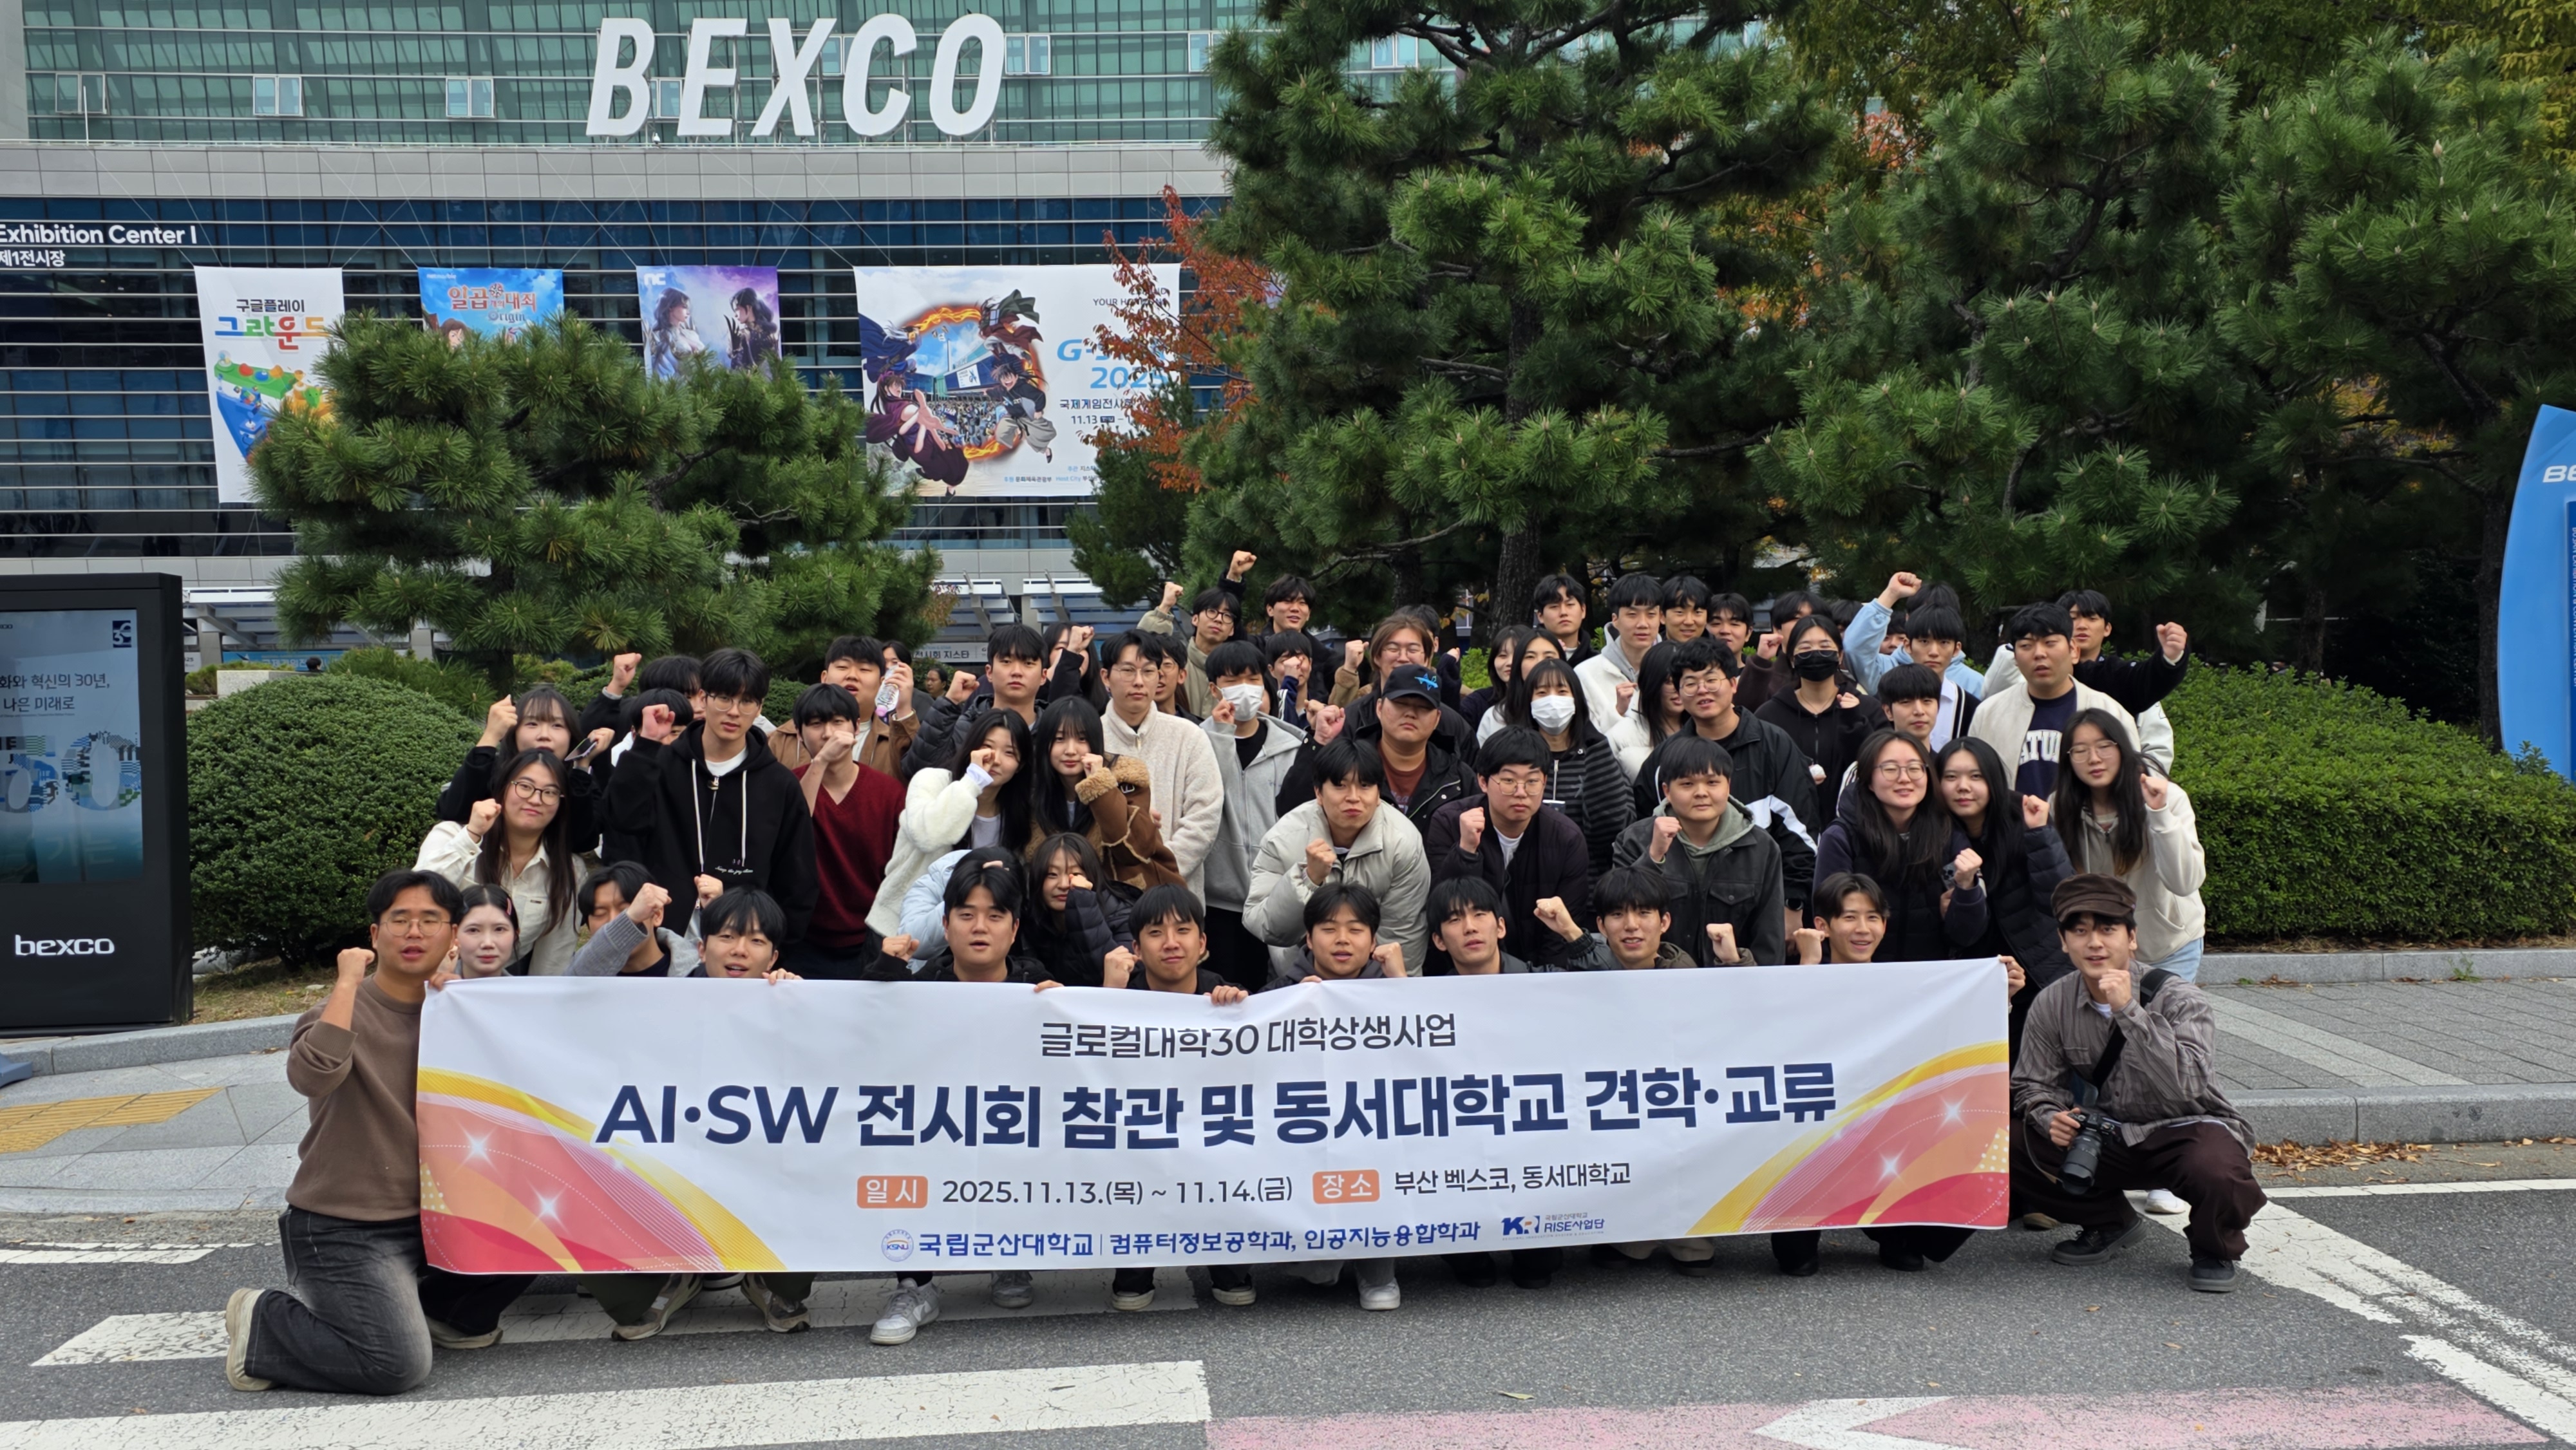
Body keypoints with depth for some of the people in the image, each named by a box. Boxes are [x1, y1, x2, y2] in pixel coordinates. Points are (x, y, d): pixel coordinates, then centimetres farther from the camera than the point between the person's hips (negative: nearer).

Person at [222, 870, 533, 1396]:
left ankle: (444, 1311, 19)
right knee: (400, 1367, -19)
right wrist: (348, 982, -27)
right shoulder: (345, 1011, -13)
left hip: (428, 1217, 6)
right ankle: (261, 1322, 5)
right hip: (344, 1230, -6)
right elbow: (312, 1076, -35)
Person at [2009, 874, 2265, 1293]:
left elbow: (2189, 1086, -33)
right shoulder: (2052, 1004, -5)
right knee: (2010, 1145, -17)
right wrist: (2051, 1117, -19)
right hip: (2106, 1136, 4)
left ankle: (2214, 1250, 2)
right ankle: (2109, 1222, 11)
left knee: (2218, 1173, -38)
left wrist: (2129, 1011, -38)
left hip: (2183, 1129, -4)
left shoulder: (2179, 1000, -17)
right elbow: (2032, 1085, 4)